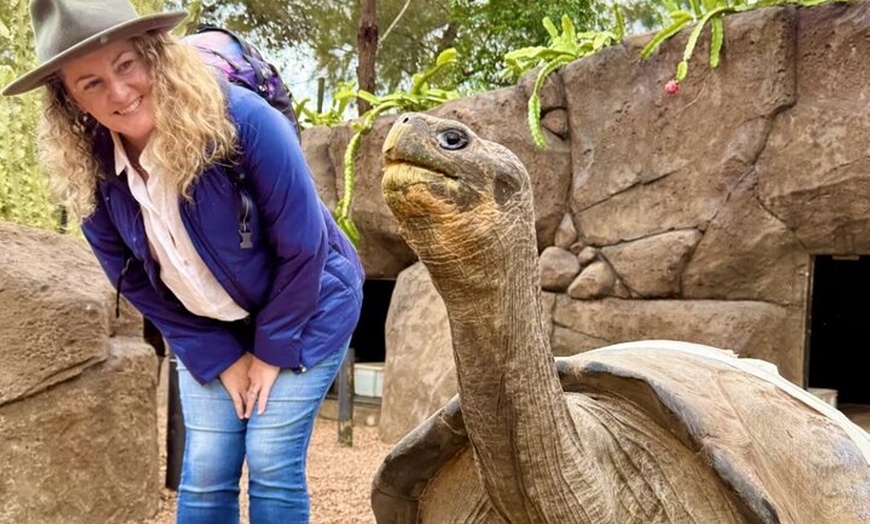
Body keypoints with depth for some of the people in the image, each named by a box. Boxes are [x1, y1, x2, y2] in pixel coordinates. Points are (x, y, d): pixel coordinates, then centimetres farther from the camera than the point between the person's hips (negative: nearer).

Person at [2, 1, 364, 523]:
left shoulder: (241, 119, -30)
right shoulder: (89, 172, -15)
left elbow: (302, 245, -22)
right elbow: (137, 283, -2)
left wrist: (272, 349, -14)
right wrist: (218, 358, -4)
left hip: (304, 311, -4)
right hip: (211, 331, 4)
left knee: (271, 463, -5)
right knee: (204, 473, 2)